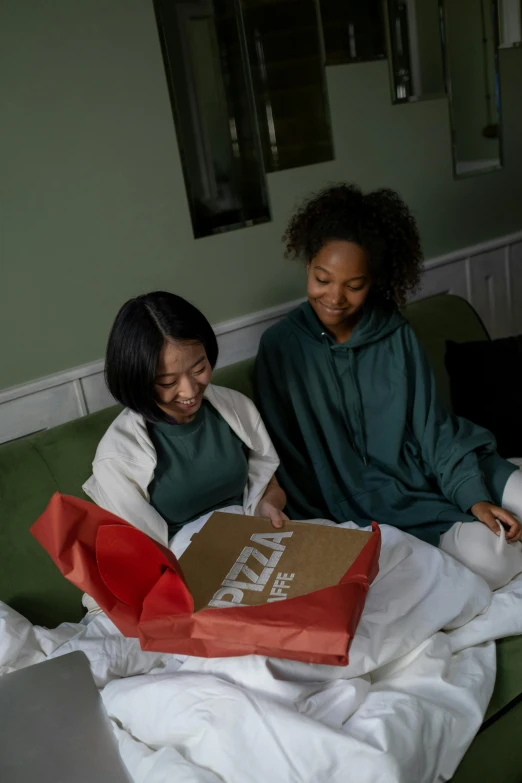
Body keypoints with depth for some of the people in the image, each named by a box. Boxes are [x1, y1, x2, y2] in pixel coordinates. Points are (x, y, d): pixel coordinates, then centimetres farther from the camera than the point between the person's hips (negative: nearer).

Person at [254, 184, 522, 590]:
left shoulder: (397, 334, -1)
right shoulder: (281, 346, -7)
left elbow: (433, 425, -1)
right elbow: (289, 456, -3)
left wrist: (475, 495, -13)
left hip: (433, 469, 3)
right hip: (370, 496, -3)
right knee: (486, 555, -24)